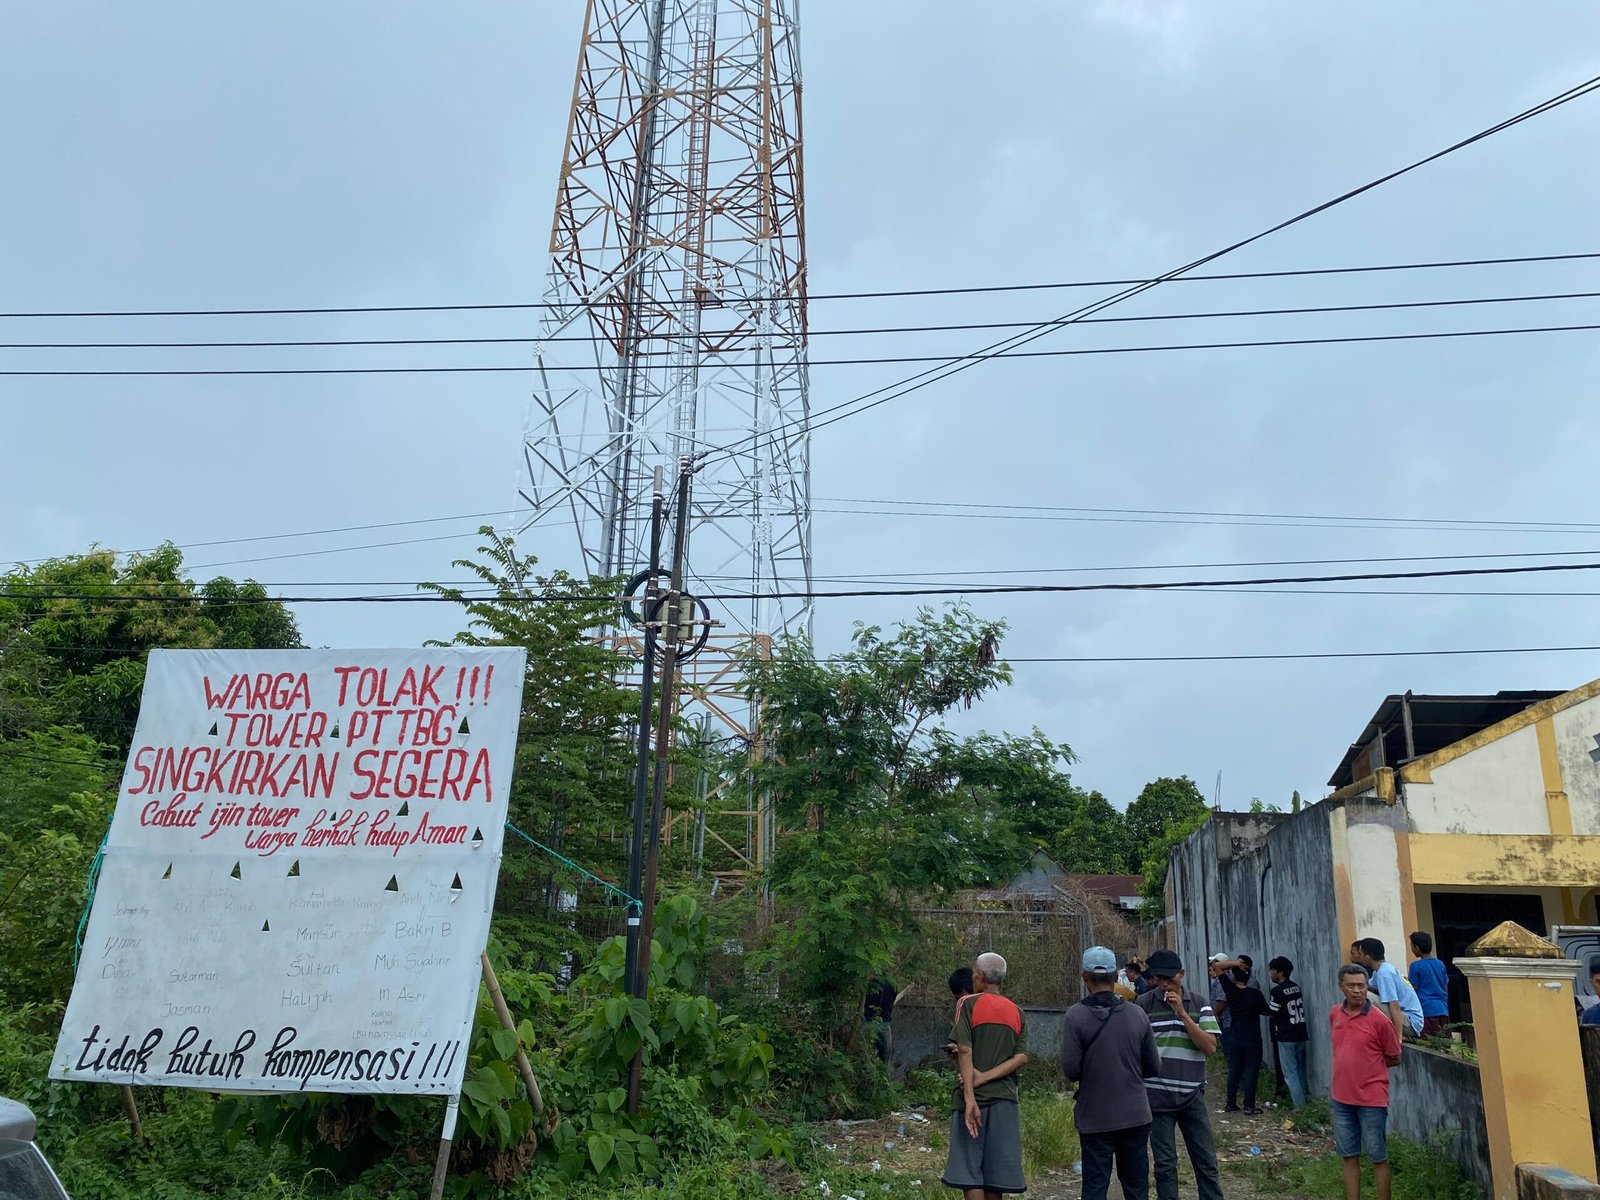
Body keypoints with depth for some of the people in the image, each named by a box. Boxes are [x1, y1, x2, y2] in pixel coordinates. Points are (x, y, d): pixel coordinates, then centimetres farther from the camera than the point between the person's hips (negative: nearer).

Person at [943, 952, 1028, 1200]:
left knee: (969, 1174, -2)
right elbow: (1022, 1058, 0)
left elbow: (964, 1051, -14)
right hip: (1005, 1098, 5)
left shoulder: (969, 1004, -4)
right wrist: (985, 1077, -6)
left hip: (976, 1097, -5)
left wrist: (969, 1097, -18)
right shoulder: (1016, 1012, 11)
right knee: (995, 1175, 10)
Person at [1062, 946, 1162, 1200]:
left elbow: (1070, 1069, -14)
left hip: (1094, 1118, -2)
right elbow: (1154, 1067, 4)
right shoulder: (1137, 1013, -3)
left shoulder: (1075, 1015, -12)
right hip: (1135, 1114, 3)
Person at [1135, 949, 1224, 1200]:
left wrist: (1182, 1013, -15)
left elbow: (1210, 1047, -7)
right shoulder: (1143, 1004, -4)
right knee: (1164, 1163, 6)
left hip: (1192, 1095, 2)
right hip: (1157, 1096, -2)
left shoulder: (1198, 1004, 2)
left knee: (1206, 1160, 7)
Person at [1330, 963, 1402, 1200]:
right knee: (1349, 1156, 13)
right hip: (1341, 1098, 5)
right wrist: (1350, 1068, 9)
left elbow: (1394, 1059, -2)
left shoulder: (1379, 1019, -12)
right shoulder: (1334, 1014, 3)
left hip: (1372, 1100, -5)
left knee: (1378, 1157, 7)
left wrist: (1367, 1066, 2)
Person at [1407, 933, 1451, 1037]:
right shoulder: (1440, 964, 10)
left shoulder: (1416, 966, -7)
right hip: (1443, 1009, 6)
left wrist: (1408, 981, 12)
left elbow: (1414, 990, -6)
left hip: (1427, 1010, -6)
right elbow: (1446, 989, 15)